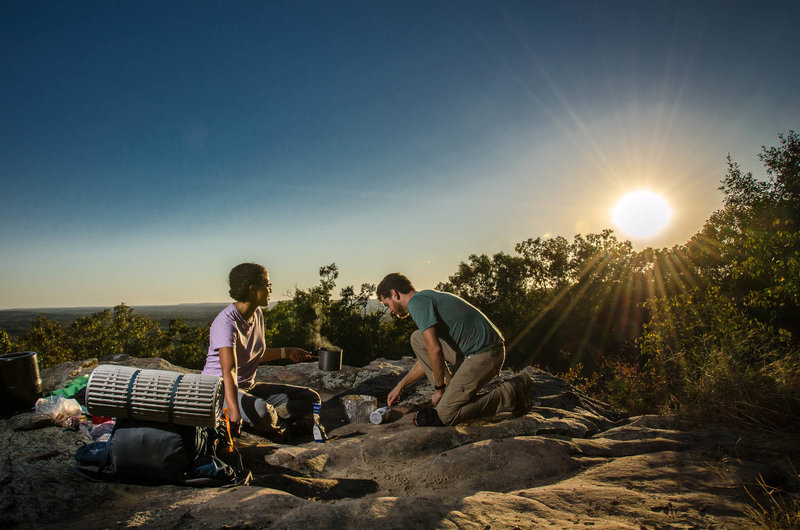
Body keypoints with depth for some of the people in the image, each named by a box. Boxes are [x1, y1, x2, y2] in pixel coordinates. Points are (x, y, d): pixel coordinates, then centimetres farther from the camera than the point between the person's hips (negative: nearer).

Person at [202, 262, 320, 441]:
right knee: (258, 408, -41)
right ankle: (279, 427, -8)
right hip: (220, 390, -8)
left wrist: (286, 352, 23)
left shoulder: (257, 314, 6)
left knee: (310, 399, -2)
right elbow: (228, 371, -35)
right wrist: (234, 411, -46)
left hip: (248, 388, 9)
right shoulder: (226, 321, -22)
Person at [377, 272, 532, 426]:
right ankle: (450, 394, 10)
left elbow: (435, 350, -18)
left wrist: (439, 388, -4)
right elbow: (426, 356, 28)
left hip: (484, 354, -10)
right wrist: (400, 386, 30)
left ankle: (512, 393, -1)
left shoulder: (416, 302, -10)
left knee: (446, 416, -8)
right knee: (417, 339, 11)